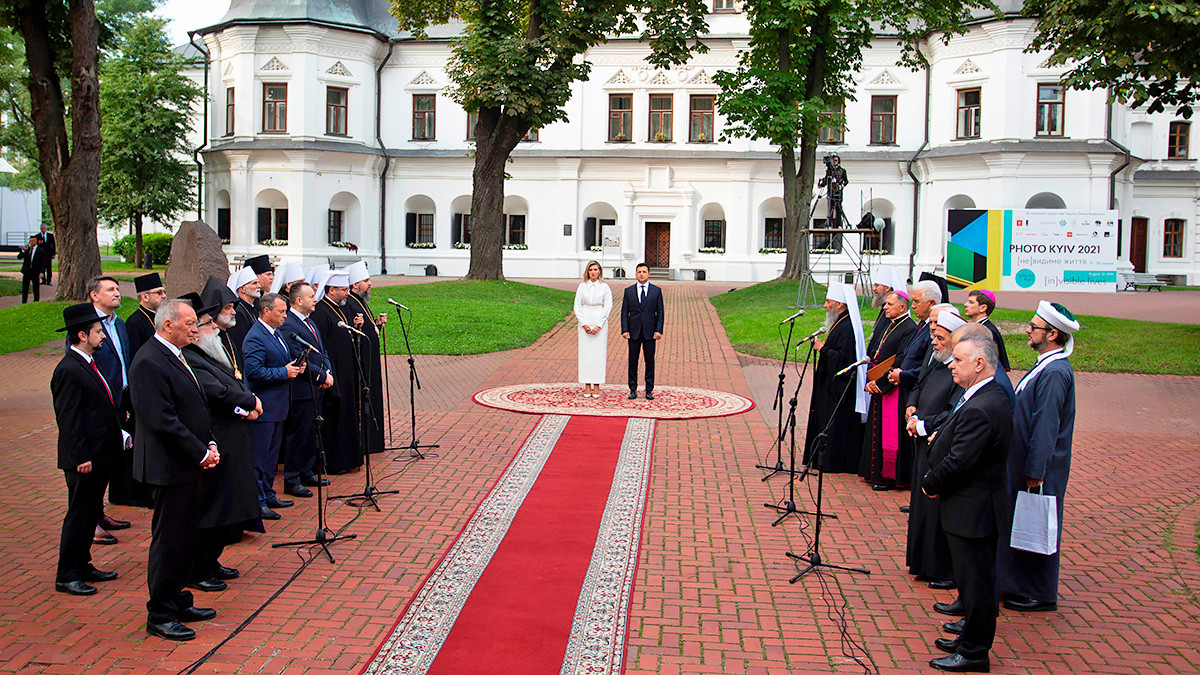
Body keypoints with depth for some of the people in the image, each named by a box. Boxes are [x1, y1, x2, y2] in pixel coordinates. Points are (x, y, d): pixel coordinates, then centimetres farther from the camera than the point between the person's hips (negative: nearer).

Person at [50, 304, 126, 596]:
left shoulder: (88, 364, 13)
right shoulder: (69, 370, -18)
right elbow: (69, 419, -20)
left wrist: (120, 433, 16)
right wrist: (81, 457, -21)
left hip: (100, 455, 10)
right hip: (84, 458, -10)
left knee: (92, 512, 16)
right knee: (78, 514, -2)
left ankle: (82, 566, 27)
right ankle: (66, 576, 7)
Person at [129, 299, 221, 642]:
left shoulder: (176, 356, 14)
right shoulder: (149, 362, -18)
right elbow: (163, 420, -22)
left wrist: (210, 444, 7)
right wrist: (201, 453, -17)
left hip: (189, 463, 10)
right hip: (168, 467, -10)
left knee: (184, 538, 16)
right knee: (168, 540, -1)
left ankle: (176, 601, 28)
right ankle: (160, 616, 9)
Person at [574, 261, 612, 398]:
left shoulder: (605, 287, 3)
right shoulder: (582, 286, 6)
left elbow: (608, 307, -2)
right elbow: (577, 307, 3)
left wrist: (598, 325, -10)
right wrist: (584, 324, -8)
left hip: (600, 322, -1)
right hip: (585, 322, 1)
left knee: (599, 353, -2)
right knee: (585, 353, -1)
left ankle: (596, 387, 2)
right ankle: (587, 387, 3)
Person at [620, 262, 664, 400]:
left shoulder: (656, 291, 5)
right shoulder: (629, 291, 6)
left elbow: (660, 312, 3)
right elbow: (624, 312, 5)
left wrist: (659, 330, -6)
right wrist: (624, 330, -5)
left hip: (649, 332, -1)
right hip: (634, 332, 1)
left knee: (650, 361, 3)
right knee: (633, 361, 3)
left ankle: (649, 390, 10)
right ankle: (633, 390, 11)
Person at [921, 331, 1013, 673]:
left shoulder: (979, 410, -26)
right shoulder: (993, 396, 8)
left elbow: (959, 462, -26)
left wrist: (930, 484, -10)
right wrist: (942, 435, 1)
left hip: (972, 512, -10)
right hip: (977, 507, 10)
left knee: (975, 582, 2)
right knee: (975, 579, 20)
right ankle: (972, 638, 33)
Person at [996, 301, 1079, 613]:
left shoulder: (1055, 373, -23)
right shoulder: (1047, 366, 8)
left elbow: (1046, 426, -24)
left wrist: (1035, 472, -23)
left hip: (1039, 468, -10)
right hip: (1025, 460, 10)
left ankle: (1039, 596, 15)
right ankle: (1021, 585, 31)